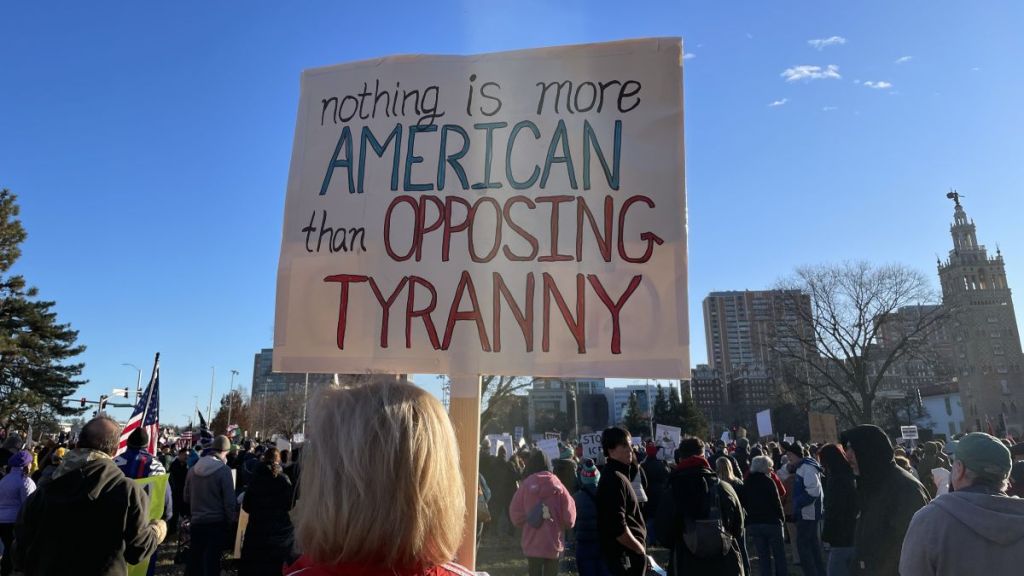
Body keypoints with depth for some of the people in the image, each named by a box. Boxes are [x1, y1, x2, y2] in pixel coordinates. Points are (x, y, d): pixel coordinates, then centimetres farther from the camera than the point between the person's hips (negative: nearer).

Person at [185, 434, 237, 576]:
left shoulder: (193, 469, 0)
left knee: (195, 558, 18)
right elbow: (229, 501, -15)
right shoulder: (223, 470, -16)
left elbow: (187, 497, 9)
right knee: (212, 560, 4)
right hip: (217, 522, -5)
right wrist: (233, 520, -2)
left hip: (197, 521, 5)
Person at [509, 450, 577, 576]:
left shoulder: (526, 485, -8)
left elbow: (515, 513, -3)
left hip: (532, 543, 0)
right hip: (553, 543, 0)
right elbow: (569, 515, -5)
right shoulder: (557, 485, -7)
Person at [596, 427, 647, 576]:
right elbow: (618, 527, -26)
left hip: (626, 554, 10)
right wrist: (641, 550, -14)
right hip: (625, 556, -10)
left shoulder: (618, 475, 13)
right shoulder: (615, 479, -20)